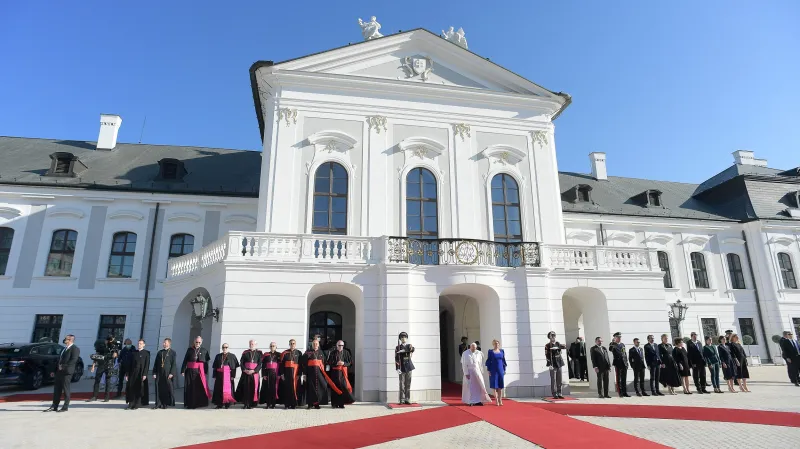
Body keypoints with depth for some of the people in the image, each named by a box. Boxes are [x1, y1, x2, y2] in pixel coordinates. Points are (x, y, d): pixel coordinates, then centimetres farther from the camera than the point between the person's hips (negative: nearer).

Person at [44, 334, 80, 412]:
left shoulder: (75, 349, -8)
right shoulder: (65, 349, 20)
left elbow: (73, 360, -19)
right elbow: (59, 360, 23)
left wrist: (63, 367, -19)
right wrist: (55, 371, 17)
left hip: (66, 372, -9)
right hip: (59, 372, 9)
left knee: (66, 390, -2)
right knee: (57, 389, 10)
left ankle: (66, 407, 5)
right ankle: (54, 406, 17)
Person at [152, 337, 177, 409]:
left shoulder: (173, 352, 1)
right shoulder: (160, 352, 14)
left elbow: (174, 363, -5)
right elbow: (156, 363, 13)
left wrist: (172, 373, -14)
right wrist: (154, 373, 4)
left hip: (168, 373, -4)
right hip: (159, 373, 4)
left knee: (168, 388, -1)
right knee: (159, 388, 1)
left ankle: (167, 403, 10)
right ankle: (159, 404, 8)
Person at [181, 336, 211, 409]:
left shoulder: (204, 351, 5)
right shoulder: (189, 350, 6)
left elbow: (206, 362, 3)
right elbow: (185, 360, 5)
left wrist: (205, 372, -4)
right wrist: (183, 370, -3)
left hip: (200, 372, -1)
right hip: (190, 371, 1)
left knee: (200, 387, -1)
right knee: (189, 388, 3)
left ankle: (200, 403, 6)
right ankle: (189, 403, 12)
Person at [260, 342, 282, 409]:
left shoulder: (279, 355, 4)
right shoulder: (266, 355, 9)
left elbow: (281, 365, -2)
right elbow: (263, 365, 6)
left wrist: (279, 374, -10)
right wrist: (263, 375, -3)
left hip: (275, 374, -2)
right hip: (267, 374, 2)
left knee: (274, 388, -1)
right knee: (267, 389, 1)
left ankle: (273, 404, 5)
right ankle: (268, 404, 7)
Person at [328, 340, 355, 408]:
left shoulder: (346, 353, 9)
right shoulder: (332, 353, 2)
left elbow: (349, 363, 7)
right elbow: (329, 362, -3)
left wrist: (343, 363, -12)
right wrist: (336, 363, -17)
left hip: (343, 373, 2)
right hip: (335, 372, -1)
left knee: (343, 386, -5)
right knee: (335, 387, 0)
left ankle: (341, 403, 2)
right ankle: (335, 403, 9)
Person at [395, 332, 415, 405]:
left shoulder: (409, 345, 8)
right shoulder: (397, 348, 3)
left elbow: (412, 349, -18)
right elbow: (396, 359, -2)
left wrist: (403, 350, -31)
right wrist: (397, 369, -12)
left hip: (409, 367, 2)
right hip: (402, 368, -2)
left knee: (408, 384, 4)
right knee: (402, 384, -4)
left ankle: (407, 400, 9)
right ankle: (401, 400, 2)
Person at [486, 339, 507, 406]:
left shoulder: (502, 351, 7)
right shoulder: (490, 352, -2)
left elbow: (503, 361, 11)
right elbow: (488, 361, -2)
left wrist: (504, 370, 6)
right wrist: (489, 370, -7)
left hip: (500, 370, 3)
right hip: (493, 370, -3)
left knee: (500, 385, 5)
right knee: (495, 386, -1)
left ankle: (500, 400, 11)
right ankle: (496, 400, 5)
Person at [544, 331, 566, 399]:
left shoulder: (557, 344, 11)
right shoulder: (547, 346, -3)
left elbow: (564, 346, -5)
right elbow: (547, 356, -7)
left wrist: (557, 347, -23)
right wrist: (549, 364, -16)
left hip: (559, 364, 5)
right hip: (553, 365, -5)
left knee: (559, 380, 7)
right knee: (553, 380, -5)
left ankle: (559, 394, 14)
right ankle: (554, 394, 0)